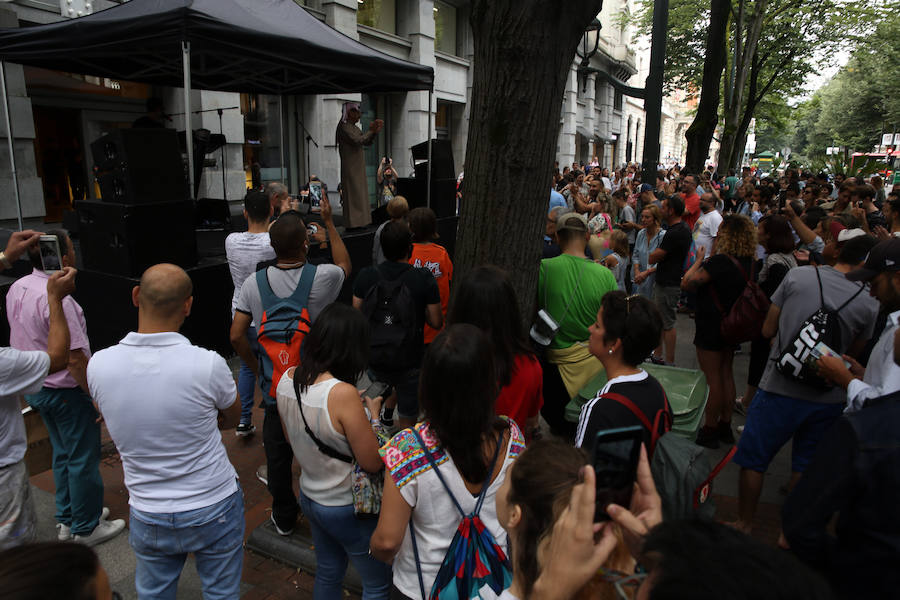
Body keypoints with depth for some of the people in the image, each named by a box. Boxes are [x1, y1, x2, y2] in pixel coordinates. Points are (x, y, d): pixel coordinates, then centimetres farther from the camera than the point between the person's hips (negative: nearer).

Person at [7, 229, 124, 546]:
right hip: (66, 391, -9)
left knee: (63, 453, 23)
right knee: (83, 460, 6)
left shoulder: (16, 289, 2)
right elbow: (75, 359, -28)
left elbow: (23, 340, 13)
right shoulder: (57, 299, -28)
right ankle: (86, 528, 21)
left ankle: (67, 519, 37)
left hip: (35, 387, 9)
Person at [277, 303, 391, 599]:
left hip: (309, 495, 7)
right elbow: (373, 462, -24)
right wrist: (373, 415, -9)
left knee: (328, 571, 29)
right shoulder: (342, 393, -32)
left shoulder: (287, 379, -10)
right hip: (346, 507, -7)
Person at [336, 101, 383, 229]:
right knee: (353, 194, -8)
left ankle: (359, 221, 15)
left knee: (359, 194, 10)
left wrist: (375, 131, 3)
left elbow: (367, 143, 17)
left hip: (358, 167, 9)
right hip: (350, 168, -9)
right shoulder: (344, 128, -12)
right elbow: (357, 141, -23)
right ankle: (352, 223, -5)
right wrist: (371, 131, -15)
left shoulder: (355, 128, 16)